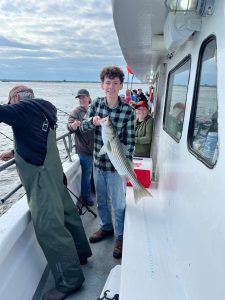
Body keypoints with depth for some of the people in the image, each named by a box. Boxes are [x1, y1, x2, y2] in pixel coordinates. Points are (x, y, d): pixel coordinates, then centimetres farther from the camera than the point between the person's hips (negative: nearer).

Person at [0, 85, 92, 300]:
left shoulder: (25, 108, -12)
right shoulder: (41, 110, 15)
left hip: (41, 176, -10)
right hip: (50, 172, 10)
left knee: (48, 226, -6)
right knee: (65, 212, 18)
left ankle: (69, 280, 7)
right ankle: (79, 254, 36)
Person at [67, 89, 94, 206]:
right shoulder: (76, 112, -9)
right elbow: (70, 127, -25)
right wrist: (73, 125, -45)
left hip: (96, 147, 5)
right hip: (84, 149, -5)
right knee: (86, 173, 5)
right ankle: (86, 195, 24)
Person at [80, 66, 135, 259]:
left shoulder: (128, 111, -13)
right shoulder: (96, 104, -2)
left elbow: (130, 141, -10)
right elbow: (83, 127, 3)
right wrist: (92, 121, -19)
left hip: (117, 165, -4)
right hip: (98, 162, 5)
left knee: (118, 204, 10)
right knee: (101, 200, 21)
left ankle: (120, 237, 32)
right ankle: (106, 227, 46)